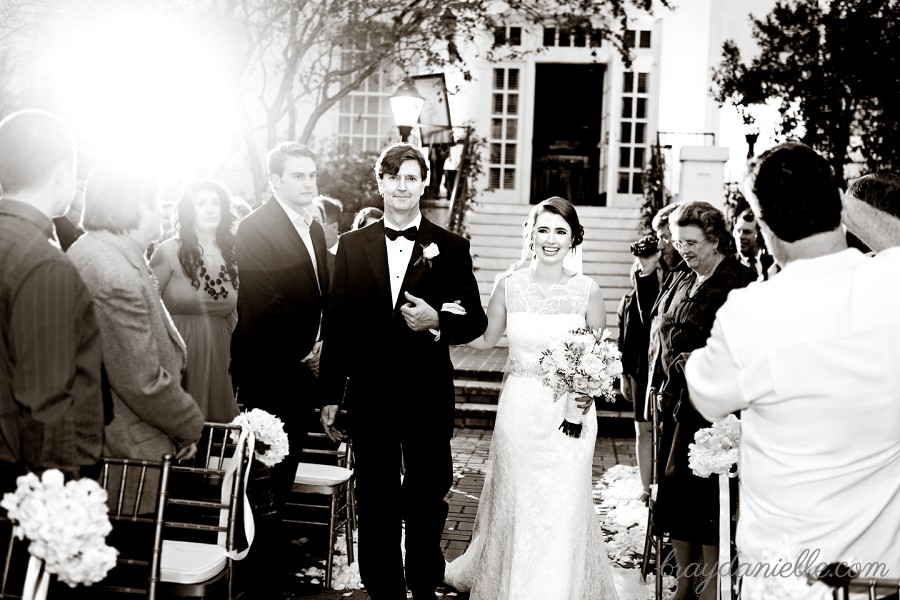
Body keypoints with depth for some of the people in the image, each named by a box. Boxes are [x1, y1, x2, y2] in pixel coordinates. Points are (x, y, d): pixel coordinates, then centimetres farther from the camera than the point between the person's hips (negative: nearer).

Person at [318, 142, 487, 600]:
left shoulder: (451, 248, 0)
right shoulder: (352, 245, 4)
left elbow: (476, 320, 3)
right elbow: (337, 326, 4)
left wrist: (437, 322, -17)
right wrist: (330, 396, 2)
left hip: (428, 395, -1)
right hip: (370, 395, 1)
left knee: (427, 502, 12)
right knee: (375, 506, 10)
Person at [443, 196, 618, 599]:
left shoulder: (587, 290, -3)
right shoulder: (510, 285, -1)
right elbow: (484, 339, 8)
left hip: (570, 411, -1)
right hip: (519, 409, 1)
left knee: (564, 506, 4)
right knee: (515, 502, 10)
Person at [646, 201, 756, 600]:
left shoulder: (739, 282, -11)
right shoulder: (679, 282, 13)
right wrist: (659, 386, 13)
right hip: (676, 399, 8)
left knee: (704, 490, -2)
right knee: (672, 487, 11)